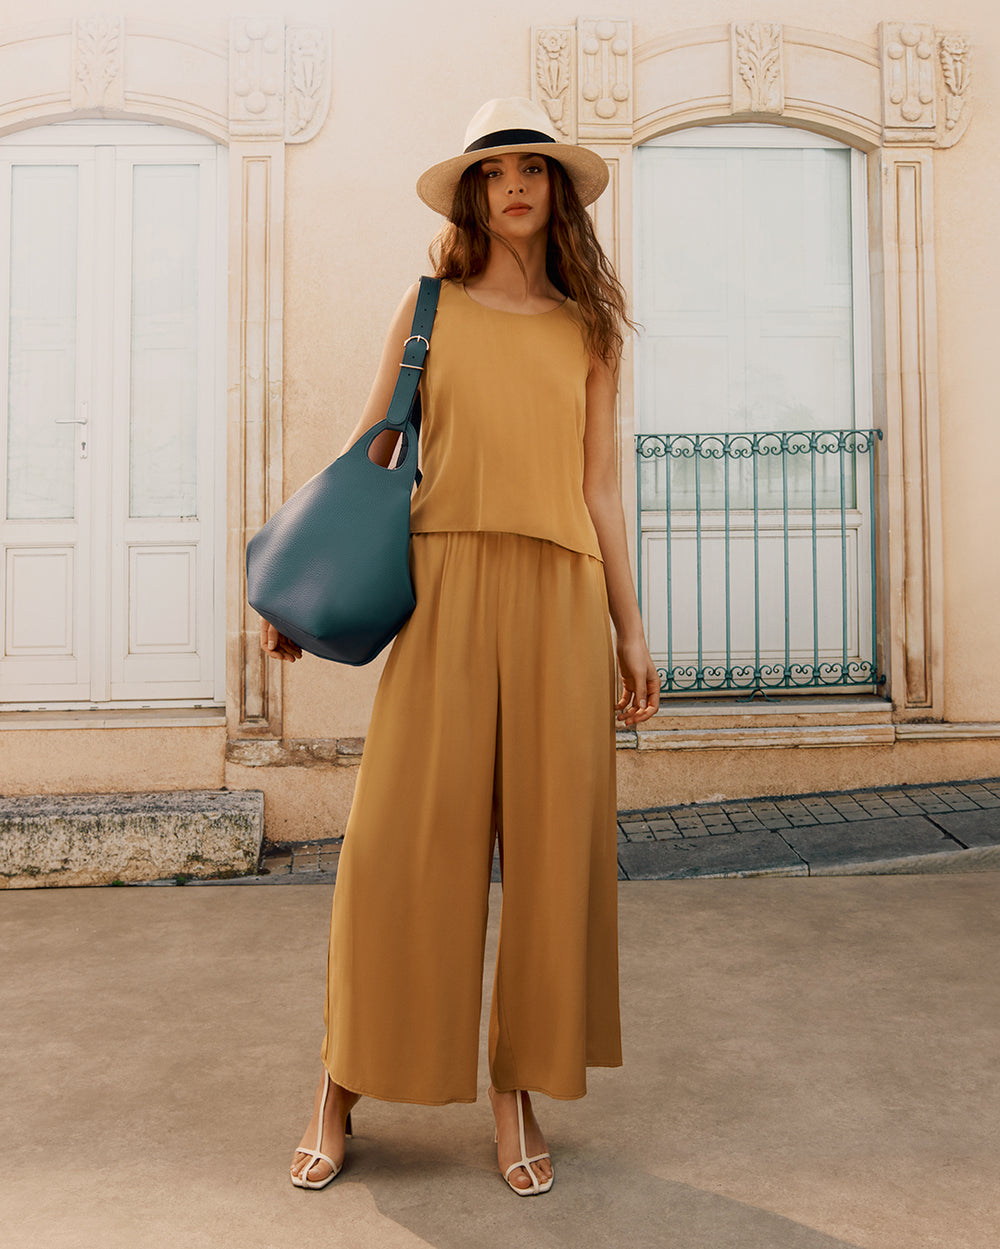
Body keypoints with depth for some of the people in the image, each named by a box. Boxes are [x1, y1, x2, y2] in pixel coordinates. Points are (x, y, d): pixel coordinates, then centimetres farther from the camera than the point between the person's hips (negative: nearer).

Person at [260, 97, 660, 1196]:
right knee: (401, 837, -4)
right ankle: (343, 1087, 14)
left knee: (550, 843, 1)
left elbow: (598, 486, 13)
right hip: (446, 583, -1)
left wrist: (629, 629, 9)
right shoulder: (431, 306, 12)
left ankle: (518, 1090, 17)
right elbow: (366, 454, 10)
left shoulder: (588, 328, 16)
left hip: (560, 596, 2)